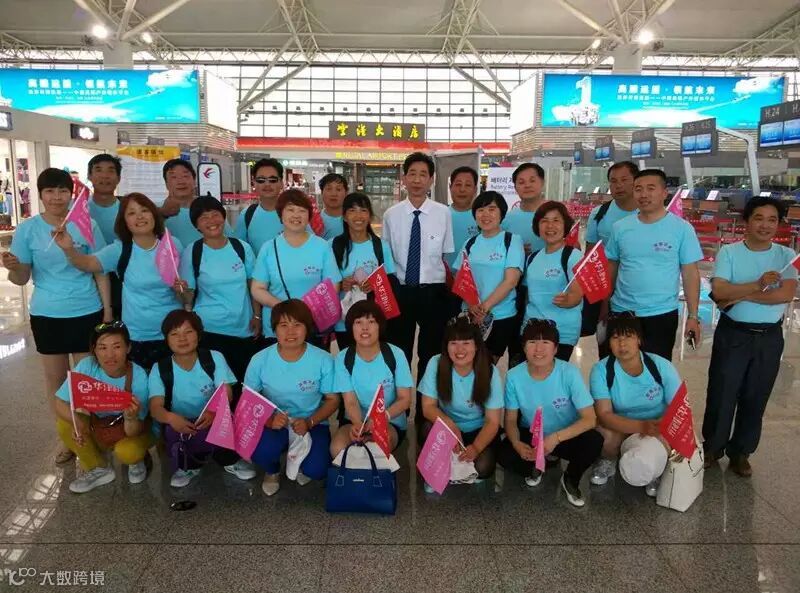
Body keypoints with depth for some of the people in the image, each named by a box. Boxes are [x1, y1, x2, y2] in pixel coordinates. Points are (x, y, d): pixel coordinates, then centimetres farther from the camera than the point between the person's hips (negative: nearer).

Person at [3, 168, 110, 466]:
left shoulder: (87, 225, -5)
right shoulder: (27, 229, -2)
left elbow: (100, 272, 0)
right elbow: (21, 279, 0)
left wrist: (108, 310, -2)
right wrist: (12, 268, -23)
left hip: (86, 313, -1)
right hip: (46, 315, 2)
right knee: (55, 377, 12)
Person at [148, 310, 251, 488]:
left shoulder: (214, 359, -7)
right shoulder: (160, 369, -6)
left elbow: (226, 395, -15)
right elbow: (155, 407, -15)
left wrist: (213, 412, -40)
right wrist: (170, 417, -40)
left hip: (214, 420, 0)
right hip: (180, 425, 0)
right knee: (172, 434, -33)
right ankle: (188, 466, 2)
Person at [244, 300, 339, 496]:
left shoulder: (323, 360, -14)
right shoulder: (260, 360, -12)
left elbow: (332, 399, -3)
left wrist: (309, 422, -20)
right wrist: (268, 419, -23)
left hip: (312, 424, 0)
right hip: (274, 424, 1)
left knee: (316, 470, -24)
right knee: (260, 452, -32)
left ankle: (300, 461, 18)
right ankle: (272, 471, 10)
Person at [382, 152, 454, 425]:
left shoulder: (443, 213, -5)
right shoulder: (391, 215, -1)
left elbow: (448, 257, 1)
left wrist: (451, 293, 0)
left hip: (433, 292, -1)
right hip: (400, 292, 1)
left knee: (431, 354, 13)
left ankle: (426, 412, 33)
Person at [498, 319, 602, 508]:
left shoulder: (570, 373, -23)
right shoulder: (514, 376, -18)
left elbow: (590, 419, -22)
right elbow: (511, 419, -8)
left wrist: (556, 438, -37)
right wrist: (516, 443, -30)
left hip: (566, 435, -1)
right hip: (531, 435, 1)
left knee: (594, 441, -31)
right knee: (503, 455, -28)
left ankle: (571, 479, 3)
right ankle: (535, 467, 11)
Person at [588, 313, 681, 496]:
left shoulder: (661, 366, -17)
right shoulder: (601, 370, -19)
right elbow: (604, 415, -26)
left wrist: (659, 426, -35)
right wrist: (641, 426, -42)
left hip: (658, 428, 0)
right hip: (620, 428, 0)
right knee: (607, 432, -32)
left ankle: (652, 469, 7)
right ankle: (608, 461, 5)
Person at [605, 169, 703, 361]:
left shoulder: (682, 228, -6)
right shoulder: (620, 227, 0)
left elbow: (690, 273, -4)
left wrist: (693, 316, -7)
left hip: (662, 315, -2)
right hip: (621, 312, 2)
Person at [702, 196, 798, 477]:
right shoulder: (729, 252, -4)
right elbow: (718, 291, -17)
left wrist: (739, 295, -17)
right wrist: (757, 285, -25)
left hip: (769, 338, 2)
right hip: (732, 334, -2)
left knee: (755, 399, 12)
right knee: (721, 394, 6)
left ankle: (740, 452, 29)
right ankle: (712, 447, 25)